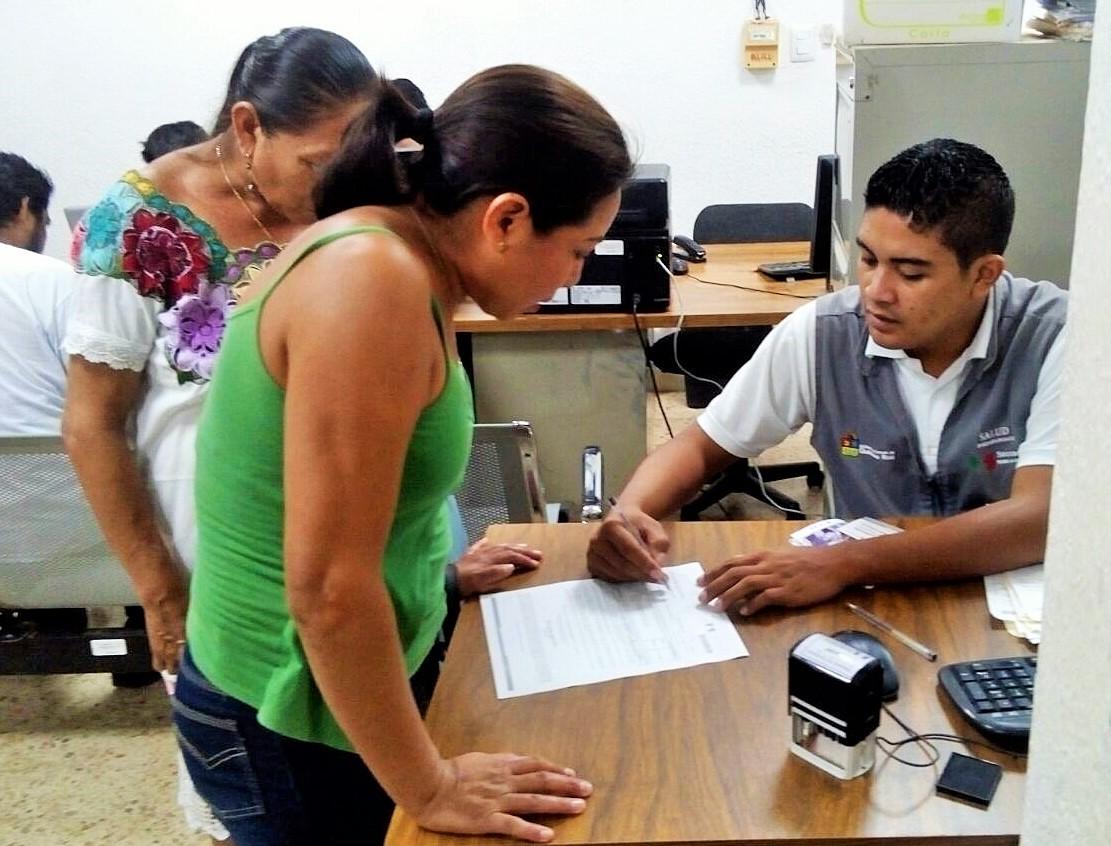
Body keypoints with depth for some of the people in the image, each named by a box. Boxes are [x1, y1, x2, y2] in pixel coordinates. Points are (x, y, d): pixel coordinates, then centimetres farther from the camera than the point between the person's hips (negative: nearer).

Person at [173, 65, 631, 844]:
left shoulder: (394, 254, 0)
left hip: (336, 680, 9)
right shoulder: (374, 280, -29)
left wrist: (436, 567, 22)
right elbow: (327, 589, -29)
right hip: (290, 721, -8)